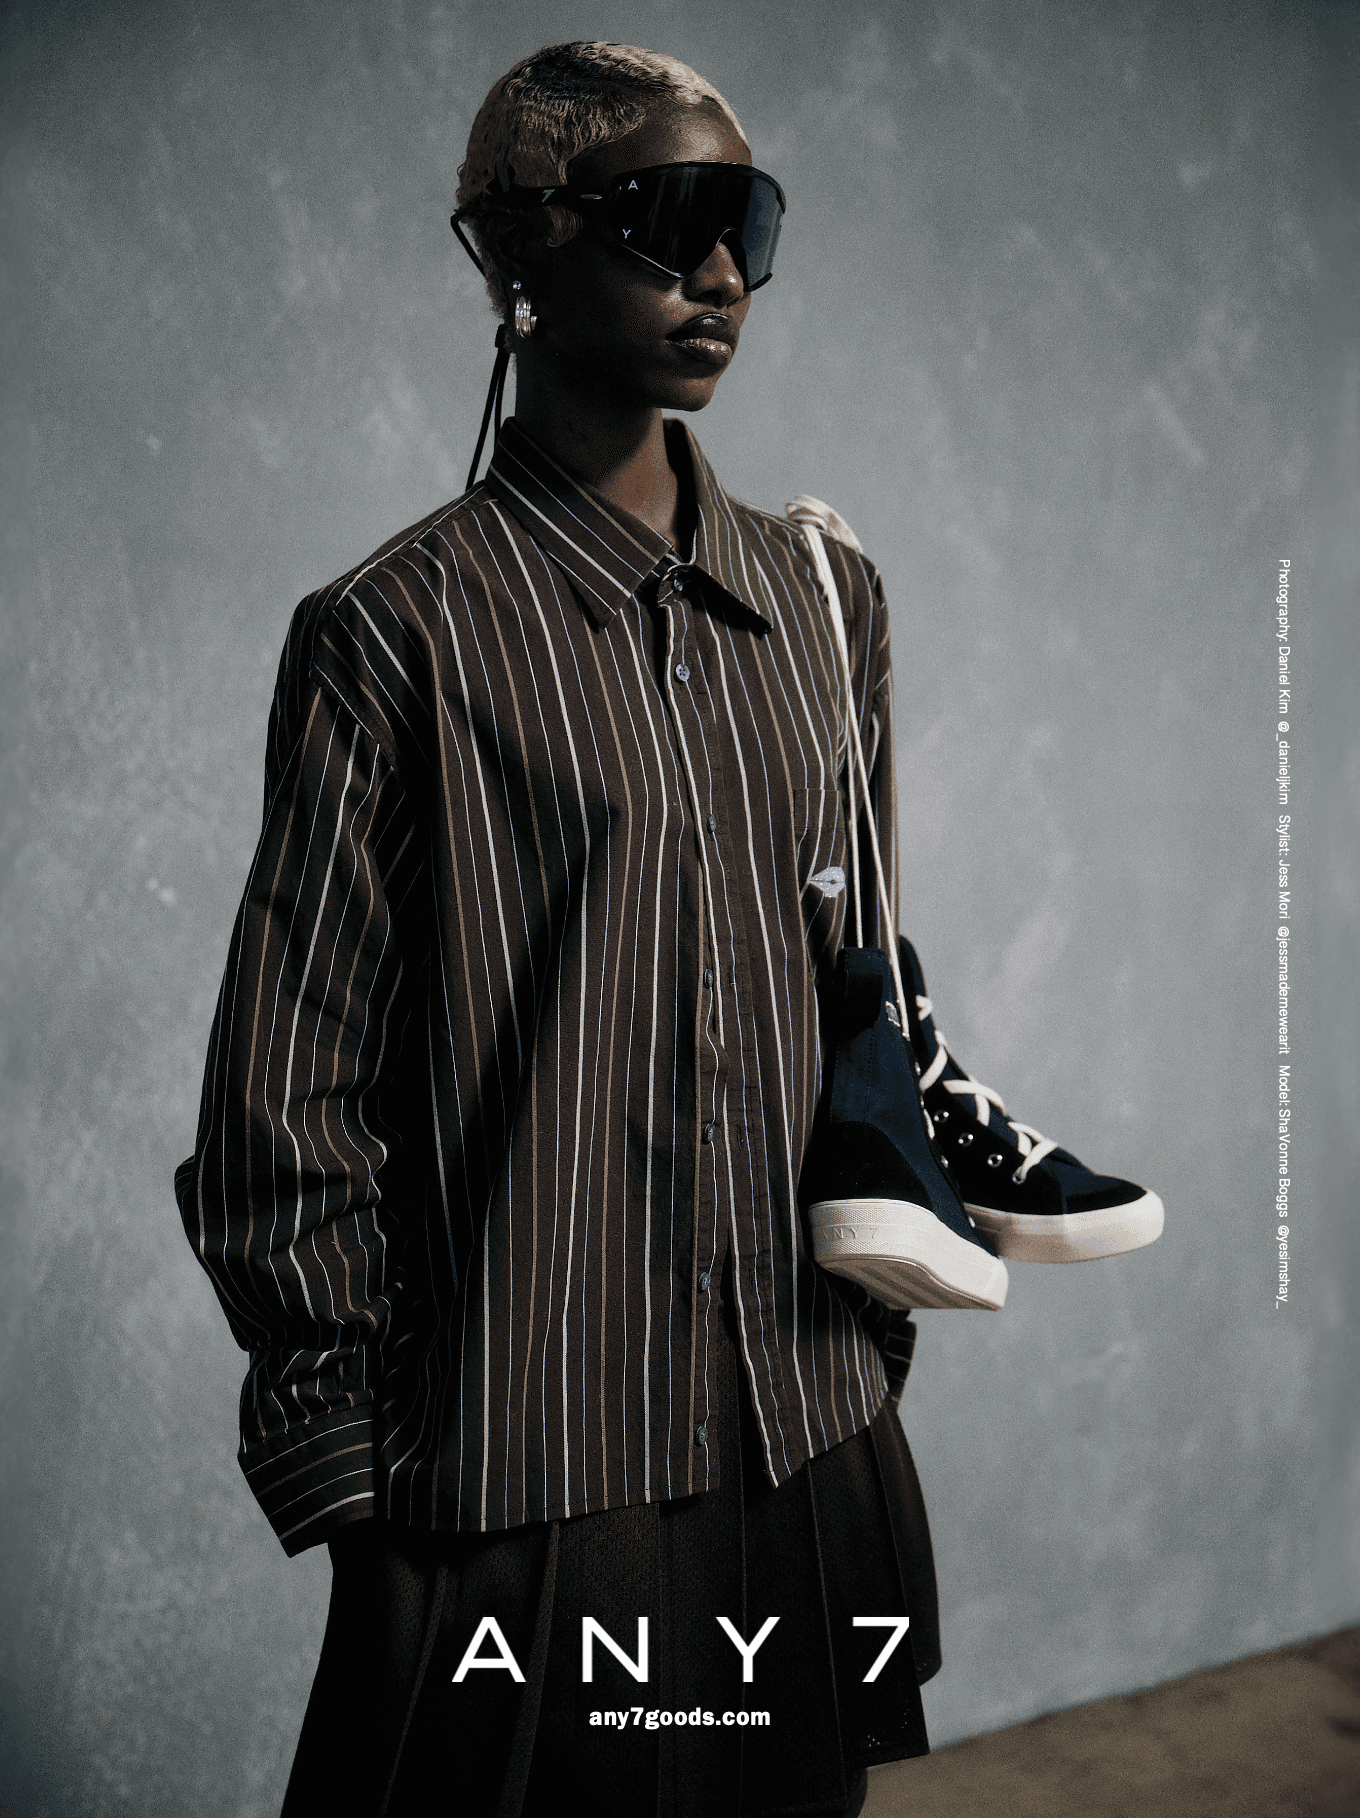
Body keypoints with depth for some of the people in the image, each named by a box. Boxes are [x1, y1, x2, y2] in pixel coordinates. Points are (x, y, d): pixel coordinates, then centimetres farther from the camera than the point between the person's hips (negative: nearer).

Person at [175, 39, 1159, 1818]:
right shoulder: (399, 631, -10)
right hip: (523, 1486, -5)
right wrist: (339, 1455, -3)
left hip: (818, 1444, 5)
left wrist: (880, 1297, 15)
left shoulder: (827, 593, 6)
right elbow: (291, 1096, -7)